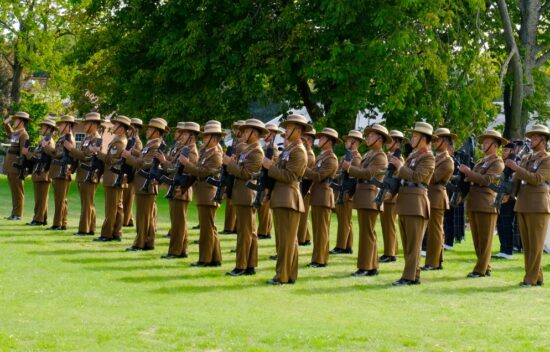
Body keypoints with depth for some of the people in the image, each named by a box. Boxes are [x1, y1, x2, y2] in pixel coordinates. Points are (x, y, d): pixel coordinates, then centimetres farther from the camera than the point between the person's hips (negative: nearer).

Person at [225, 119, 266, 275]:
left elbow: (245, 173, -20)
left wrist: (230, 163, -14)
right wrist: (232, 163, 0)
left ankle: (241, 266, -6)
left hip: (246, 196, -10)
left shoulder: (256, 152, -14)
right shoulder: (247, 150, 17)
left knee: (244, 232, -7)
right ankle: (251, 265, 13)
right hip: (243, 196, 10)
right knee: (250, 232, 10)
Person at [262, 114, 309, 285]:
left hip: (289, 199, -10)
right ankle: (290, 274, 16)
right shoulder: (287, 149, 20)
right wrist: (272, 165, 3)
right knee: (285, 239, 12)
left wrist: (270, 167, -12)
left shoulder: (299, 151, -11)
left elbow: (288, 176, -18)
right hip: (279, 199, 10)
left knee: (287, 239, -7)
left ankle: (283, 276, -6)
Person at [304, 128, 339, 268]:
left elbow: (318, 176, -21)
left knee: (321, 229, -6)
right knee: (317, 229, 11)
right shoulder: (321, 156, 18)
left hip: (323, 197, -9)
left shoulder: (331, 159, -12)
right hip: (316, 197, 9)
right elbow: (313, 174, 17)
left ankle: (320, 260, -4)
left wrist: (302, 167, -16)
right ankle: (317, 258, 15)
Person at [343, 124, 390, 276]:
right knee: (367, 233, 11)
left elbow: (368, 173, -20)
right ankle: (372, 266, 16)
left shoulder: (380, 157, -10)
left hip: (370, 199, -10)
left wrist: (349, 168, -14)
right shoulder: (369, 155, 19)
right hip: (363, 199, 10)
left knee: (367, 233, -9)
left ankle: (366, 267, -8)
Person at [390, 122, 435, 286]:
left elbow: (417, 176, -20)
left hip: (416, 204, -9)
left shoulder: (428, 157, -9)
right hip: (404, 202, 9)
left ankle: (409, 276, -7)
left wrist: (400, 166, -13)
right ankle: (414, 275, 16)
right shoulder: (412, 155, 19)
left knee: (413, 243, -7)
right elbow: (402, 175, 23)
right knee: (407, 242, 11)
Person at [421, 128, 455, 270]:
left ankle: (432, 263, -5)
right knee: (436, 231, 11)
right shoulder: (436, 158, 18)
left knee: (435, 231, -7)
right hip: (430, 198, 9)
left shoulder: (447, 161, -11)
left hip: (437, 199, -9)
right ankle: (437, 261, 15)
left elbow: (433, 178, -18)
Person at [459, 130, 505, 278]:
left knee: (484, 239, -4)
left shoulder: (498, 163, -6)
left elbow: (486, 180, -18)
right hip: (473, 204, 8)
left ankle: (481, 270, -3)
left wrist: (468, 172, -14)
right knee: (477, 238, 9)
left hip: (486, 204, -8)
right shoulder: (481, 162, 20)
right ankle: (486, 268, 15)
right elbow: (472, 179, 24)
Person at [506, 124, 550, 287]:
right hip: (522, 206, 8)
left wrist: (516, 167, -20)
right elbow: (516, 179, 17)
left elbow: (536, 179, -19)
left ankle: (531, 278, -4)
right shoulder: (527, 159, 16)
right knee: (527, 245, 8)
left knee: (535, 244, -5)